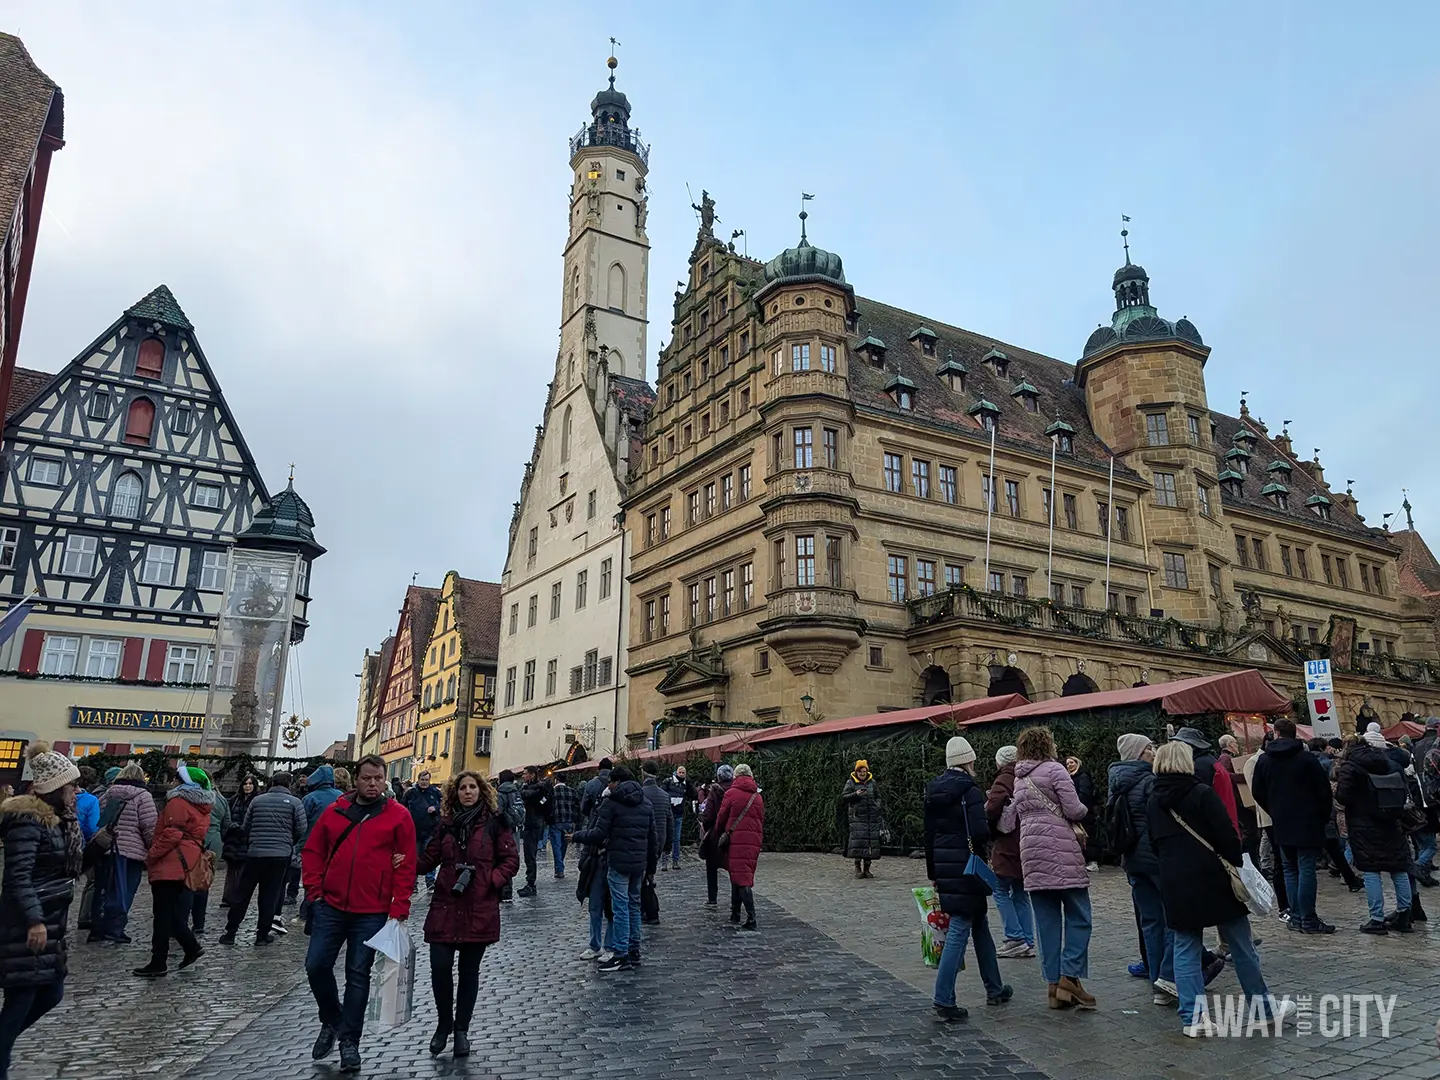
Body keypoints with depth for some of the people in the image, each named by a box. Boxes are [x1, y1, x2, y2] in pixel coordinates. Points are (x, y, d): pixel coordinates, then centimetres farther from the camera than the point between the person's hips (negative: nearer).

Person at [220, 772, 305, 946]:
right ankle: (263, 933, 8)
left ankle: (230, 931, 14)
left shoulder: (257, 800, 7)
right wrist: (290, 843, 17)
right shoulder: (294, 802, -2)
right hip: (280, 854, -2)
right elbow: (301, 831, -3)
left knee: (243, 894, 11)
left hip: (254, 853, 2)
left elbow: (246, 827, 12)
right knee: (270, 895, 5)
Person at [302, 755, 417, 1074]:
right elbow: (312, 851, 10)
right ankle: (331, 1020, 29)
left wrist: (399, 909, -9)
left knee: (358, 975, 4)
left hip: (371, 913, -3)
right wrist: (314, 890, 1)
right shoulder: (335, 811, 5)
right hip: (330, 906, 3)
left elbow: (407, 865, -5)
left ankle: (349, 1040, 19)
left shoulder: (399, 816, -4)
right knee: (316, 965, 2)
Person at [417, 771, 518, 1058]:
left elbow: (511, 860, -1)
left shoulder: (494, 823, -1)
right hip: (445, 906, 2)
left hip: (479, 910, -2)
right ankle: (444, 1022, 21)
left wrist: (491, 880, -15)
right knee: (440, 966, -5)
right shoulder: (445, 824, 9)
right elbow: (428, 860, 7)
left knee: (469, 970, 7)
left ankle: (461, 1029, 25)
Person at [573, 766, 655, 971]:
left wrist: (577, 836, 3)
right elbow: (652, 837, 14)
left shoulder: (611, 802, -8)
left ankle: (622, 955, 0)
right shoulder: (645, 803, 13)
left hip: (619, 862, -7)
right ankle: (634, 952, 21)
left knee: (620, 907, -2)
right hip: (639, 862, 7)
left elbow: (599, 834, -11)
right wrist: (648, 859, 22)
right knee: (634, 905, 15)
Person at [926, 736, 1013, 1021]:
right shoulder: (969, 791, -13)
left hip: (943, 866, 8)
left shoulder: (934, 791, 9)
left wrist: (933, 874, 19)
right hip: (966, 866, -8)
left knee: (979, 924, 19)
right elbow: (980, 832, -22)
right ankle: (944, 1000, -5)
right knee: (960, 929, -3)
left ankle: (994, 990, 30)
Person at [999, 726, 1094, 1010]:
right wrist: (1084, 808, 13)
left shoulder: (1019, 780, 17)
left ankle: (1054, 985, 9)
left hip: (1031, 854, 6)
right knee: (1078, 916, 0)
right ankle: (1069, 978, -7)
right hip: (1061, 850, -6)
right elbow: (1073, 810, -10)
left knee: (1046, 920, 8)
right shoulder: (1054, 769, -2)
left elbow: (1007, 824, 20)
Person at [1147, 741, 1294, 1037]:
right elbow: (1227, 836, -13)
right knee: (1242, 947, 11)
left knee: (1185, 949, 9)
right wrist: (1238, 868, -2)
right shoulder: (1202, 794, -10)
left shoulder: (1153, 801, 6)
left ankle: (1192, 1018, 6)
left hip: (1174, 885, 4)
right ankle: (1265, 1008, 24)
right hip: (1212, 879, -4)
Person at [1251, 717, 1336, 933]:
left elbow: (1258, 793, 7)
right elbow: (1323, 789, -7)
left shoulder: (1264, 760, 3)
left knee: (1290, 870, 11)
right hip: (1307, 823, -3)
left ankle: (1295, 917, 12)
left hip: (1281, 824, 3)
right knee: (1306, 869, -2)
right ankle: (1308, 920, -2)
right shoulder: (1306, 757, -7)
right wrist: (1323, 816, 7)